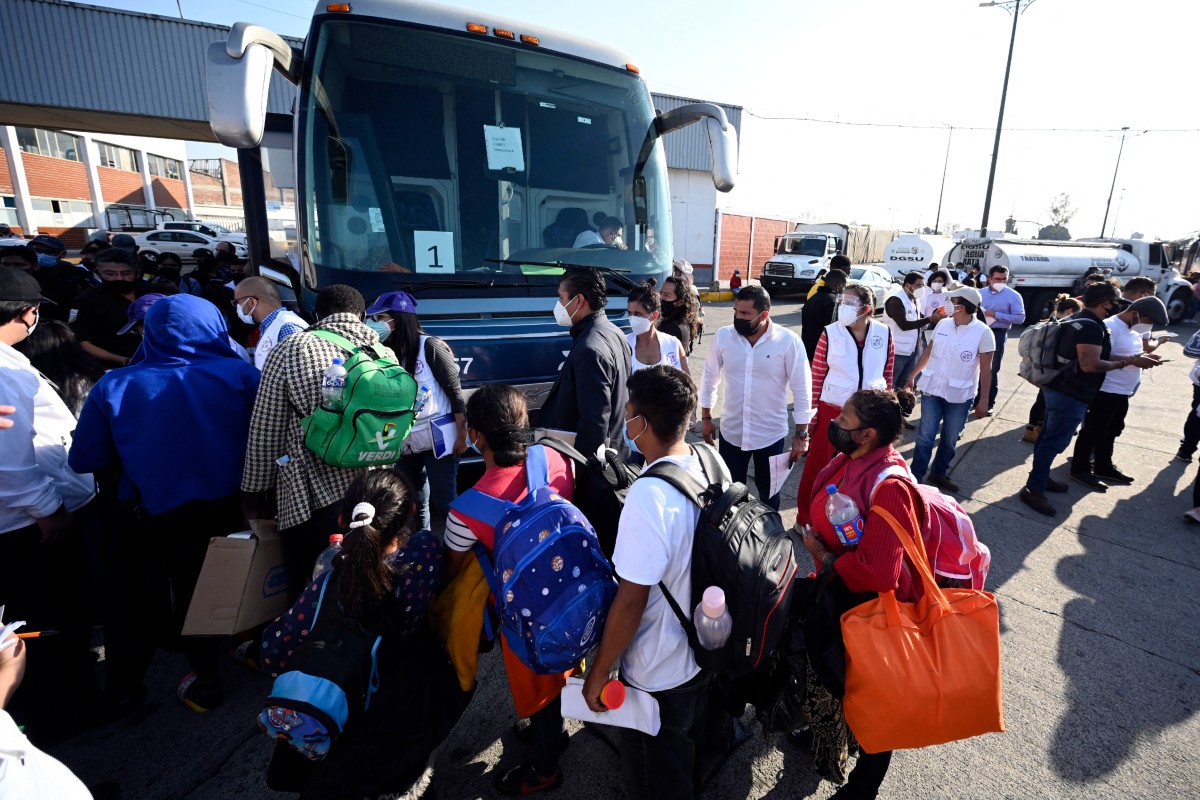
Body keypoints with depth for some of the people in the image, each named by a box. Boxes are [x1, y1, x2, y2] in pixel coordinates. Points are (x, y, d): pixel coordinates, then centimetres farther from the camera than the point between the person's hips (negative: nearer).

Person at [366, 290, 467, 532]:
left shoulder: (429, 346, -11)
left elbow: (455, 391, -11)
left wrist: (461, 435, -12)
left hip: (438, 438, -6)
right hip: (405, 443, 6)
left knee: (443, 502, 2)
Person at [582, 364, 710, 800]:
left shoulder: (648, 496, -35)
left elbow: (630, 602, -28)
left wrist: (597, 673, -13)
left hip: (659, 674, -7)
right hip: (706, 649, 7)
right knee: (692, 747, 34)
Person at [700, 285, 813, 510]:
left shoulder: (788, 341, -15)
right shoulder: (723, 336, -9)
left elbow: (802, 390, -9)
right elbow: (709, 378, 5)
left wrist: (801, 434, -6)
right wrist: (706, 418, 8)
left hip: (771, 434, -1)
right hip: (731, 432, 2)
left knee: (768, 490, 19)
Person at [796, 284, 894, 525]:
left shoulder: (884, 333, -3)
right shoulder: (830, 333, -10)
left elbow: (888, 375, 6)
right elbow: (817, 377, -7)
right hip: (832, 411, -2)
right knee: (817, 467, 6)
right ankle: (805, 519, 24)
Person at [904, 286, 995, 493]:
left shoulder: (983, 332, -10)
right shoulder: (942, 324, -1)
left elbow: (985, 368, -6)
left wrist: (983, 400, -7)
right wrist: (912, 377, 12)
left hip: (960, 396, -2)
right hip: (932, 390, 2)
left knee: (950, 440, 12)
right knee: (925, 436, 4)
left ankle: (939, 474, 30)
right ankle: (915, 476, 13)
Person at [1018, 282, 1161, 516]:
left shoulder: (1078, 320, 12)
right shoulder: (1091, 327, -20)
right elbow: (1090, 365, -27)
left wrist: (1129, 359, 12)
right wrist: (1129, 361, -18)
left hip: (1059, 389, 10)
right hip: (1071, 395, -10)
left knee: (1048, 436, 18)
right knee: (1054, 442, -6)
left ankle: (1040, 477, 30)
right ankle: (1034, 490, -2)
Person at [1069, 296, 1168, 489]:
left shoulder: (1134, 328, 11)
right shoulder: (1110, 327, -17)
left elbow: (1143, 348, 26)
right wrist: (1132, 360, -26)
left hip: (1123, 391, 10)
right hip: (1106, 391, -10)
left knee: (1111, 431, 19)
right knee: (1093, 431, -2)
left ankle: (1103, 467, 31)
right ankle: (1080, 470, 6)